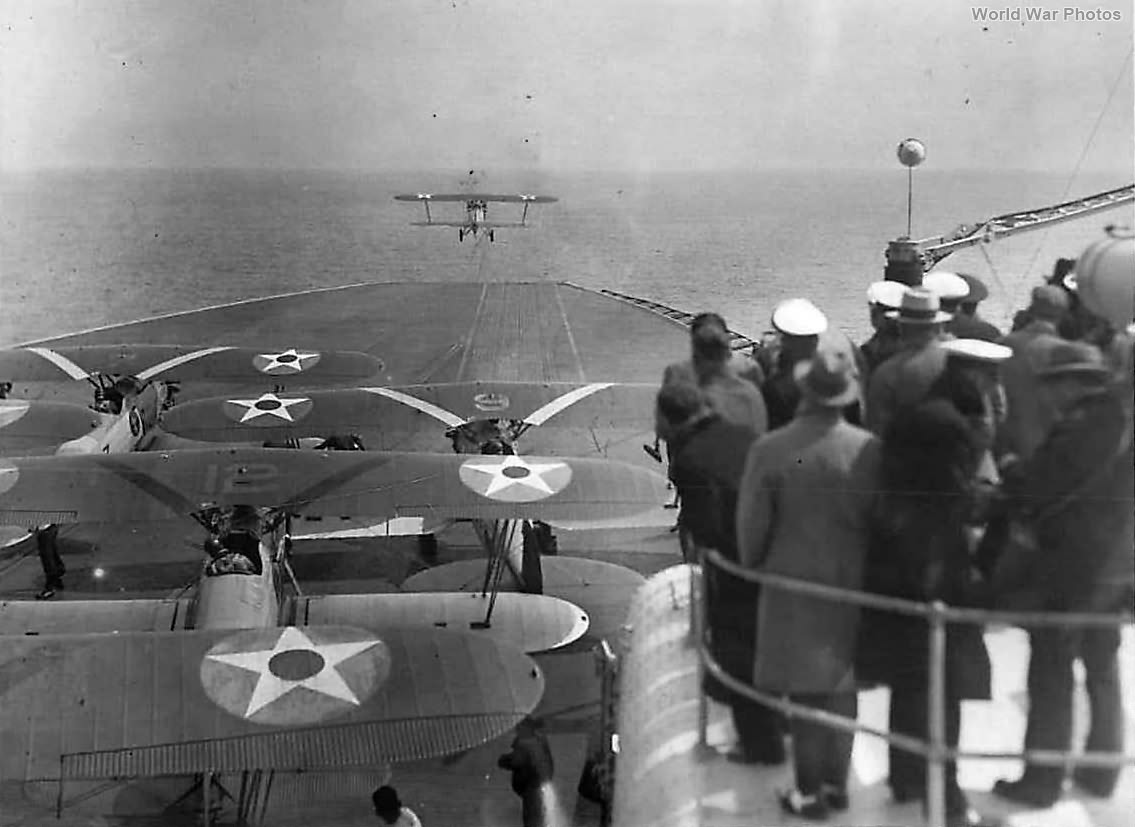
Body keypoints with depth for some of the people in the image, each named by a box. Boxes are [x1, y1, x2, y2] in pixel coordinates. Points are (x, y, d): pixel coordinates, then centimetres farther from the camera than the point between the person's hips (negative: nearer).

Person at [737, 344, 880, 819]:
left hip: (793, 586, -2)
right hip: (852, 585, 2)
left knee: (804, 693, 7)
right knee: (842, 686, 16)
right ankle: (837, 783, 26)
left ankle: (811, 793, 14)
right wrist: (868, 569, 12)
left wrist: (754, 566, 10)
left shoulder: (769, 449, -15)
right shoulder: (869, 449, -11)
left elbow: (751, 525, -8)